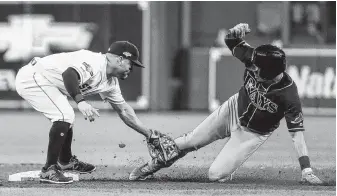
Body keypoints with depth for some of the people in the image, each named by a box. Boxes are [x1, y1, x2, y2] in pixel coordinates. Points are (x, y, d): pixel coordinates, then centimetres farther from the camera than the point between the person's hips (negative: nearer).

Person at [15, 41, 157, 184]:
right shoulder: (95, 63, -21)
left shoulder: (111, 83, 10)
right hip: (32, 77, -10)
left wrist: (148, 134, 20)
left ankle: (65, 161, 43)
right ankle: (49, 171, -16)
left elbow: (123, 110, 20)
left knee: (66, 117, 23)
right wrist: (80, 101, -48)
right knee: (65, 116, -19)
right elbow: (69, 73, -39)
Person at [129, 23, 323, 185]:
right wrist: (236, 32, -36)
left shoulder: (289, 97, -35)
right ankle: (155, 164, 32)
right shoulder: (255, 60, -24)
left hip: (254, 133, -4)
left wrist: (306, 170, -36)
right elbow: (231, 41, -11)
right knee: (190, 142, 7)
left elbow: (297, 132, -31)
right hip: (234, 110, 4)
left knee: (216, 175, -12)